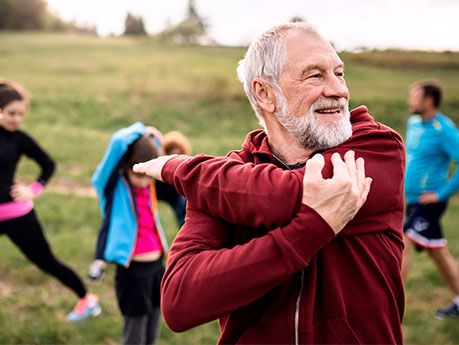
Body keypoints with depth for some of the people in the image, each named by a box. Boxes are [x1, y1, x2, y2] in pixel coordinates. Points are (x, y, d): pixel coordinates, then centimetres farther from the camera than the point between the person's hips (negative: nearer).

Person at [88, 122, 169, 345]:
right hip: (132, 270, -6)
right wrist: (141, 131, -9)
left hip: (157, 267, 6)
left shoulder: (150, 186, 4)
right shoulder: (114, 185, -11)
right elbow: (118, 143, -25)